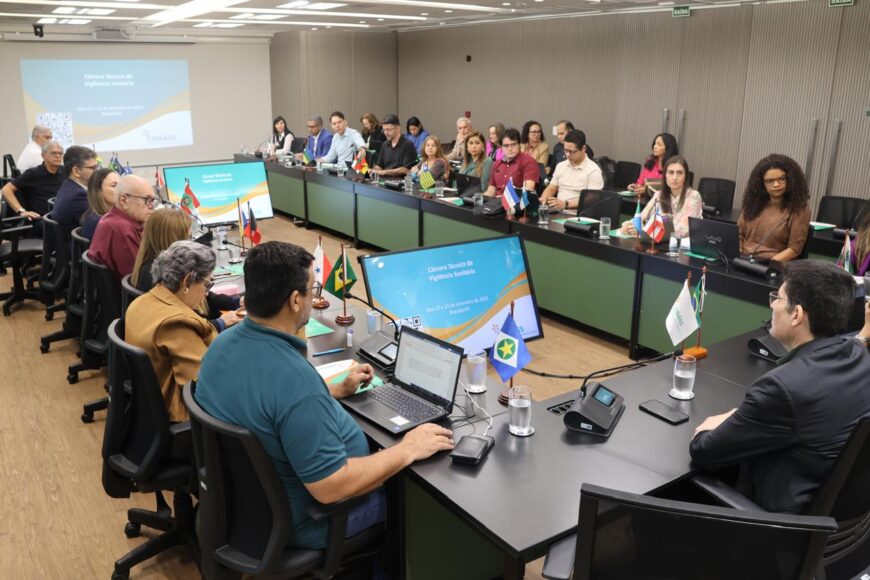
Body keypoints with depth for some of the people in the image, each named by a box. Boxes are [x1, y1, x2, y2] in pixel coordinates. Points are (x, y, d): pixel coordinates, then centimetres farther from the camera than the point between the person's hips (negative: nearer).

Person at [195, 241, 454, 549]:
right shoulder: (294, 378, -37)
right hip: (302, 521, -8)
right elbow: (330, 488, -32)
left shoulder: (224, 343, -7)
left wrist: (338, 390, 13)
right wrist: (407, 450, -21)